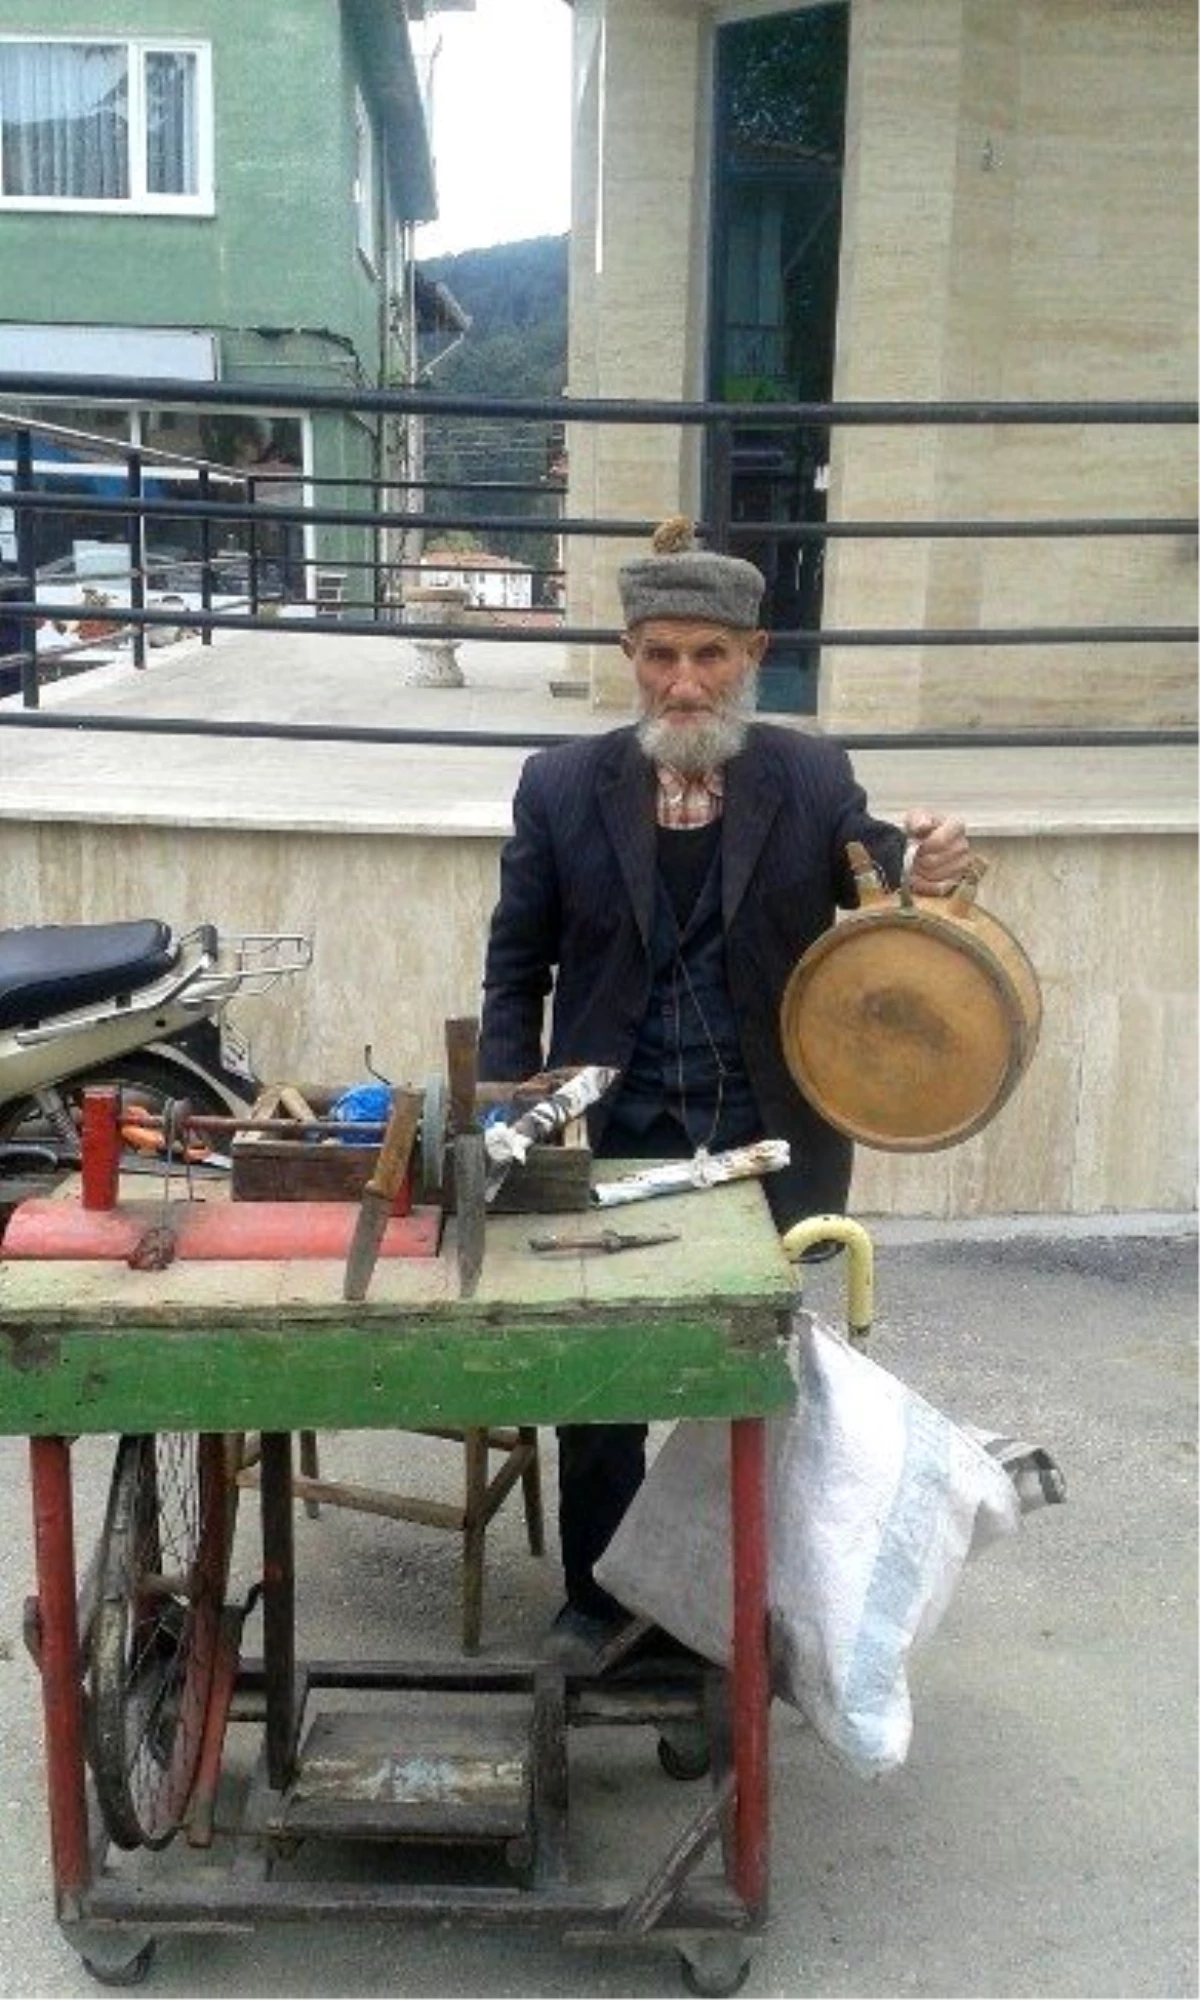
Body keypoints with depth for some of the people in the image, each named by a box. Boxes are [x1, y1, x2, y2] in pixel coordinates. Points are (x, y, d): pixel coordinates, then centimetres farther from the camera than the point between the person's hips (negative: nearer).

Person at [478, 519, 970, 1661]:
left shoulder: (813, 781, -3)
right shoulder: (563, 785, -2)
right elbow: (516, 967, 4)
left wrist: (925, 877, -24)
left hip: (768, 1144, 0)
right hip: (612, 1140, 0)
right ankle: (594, 1594, 32)